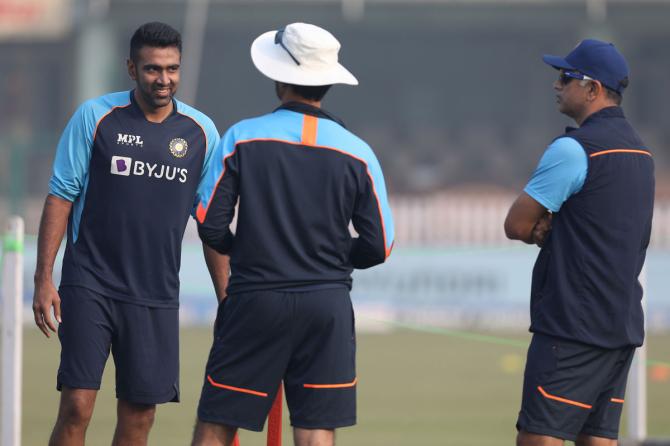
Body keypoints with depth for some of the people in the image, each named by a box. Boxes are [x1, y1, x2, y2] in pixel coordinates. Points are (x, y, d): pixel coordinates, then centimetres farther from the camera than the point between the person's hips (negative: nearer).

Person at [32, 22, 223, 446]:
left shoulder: (201, 132, 4)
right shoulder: (95, 117, -3)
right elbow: (61, 196, 0)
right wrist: (44, 278, -7)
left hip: (157, 295, 2)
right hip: (89, 284, -2)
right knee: (76, 407, -10)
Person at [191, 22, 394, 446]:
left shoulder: (242, 138, -4)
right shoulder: (357, 153, 0)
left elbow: (210, 225, -4)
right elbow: (379, 246, 4)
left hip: (255, 300, -1)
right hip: (327, 306, 1)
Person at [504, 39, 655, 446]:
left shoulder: (574, 149, -13)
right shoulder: (639, 150, 15)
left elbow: (517, 226, -9)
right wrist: (552, 229, 3)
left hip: (574, 327, -9)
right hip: (623, 326, 9)